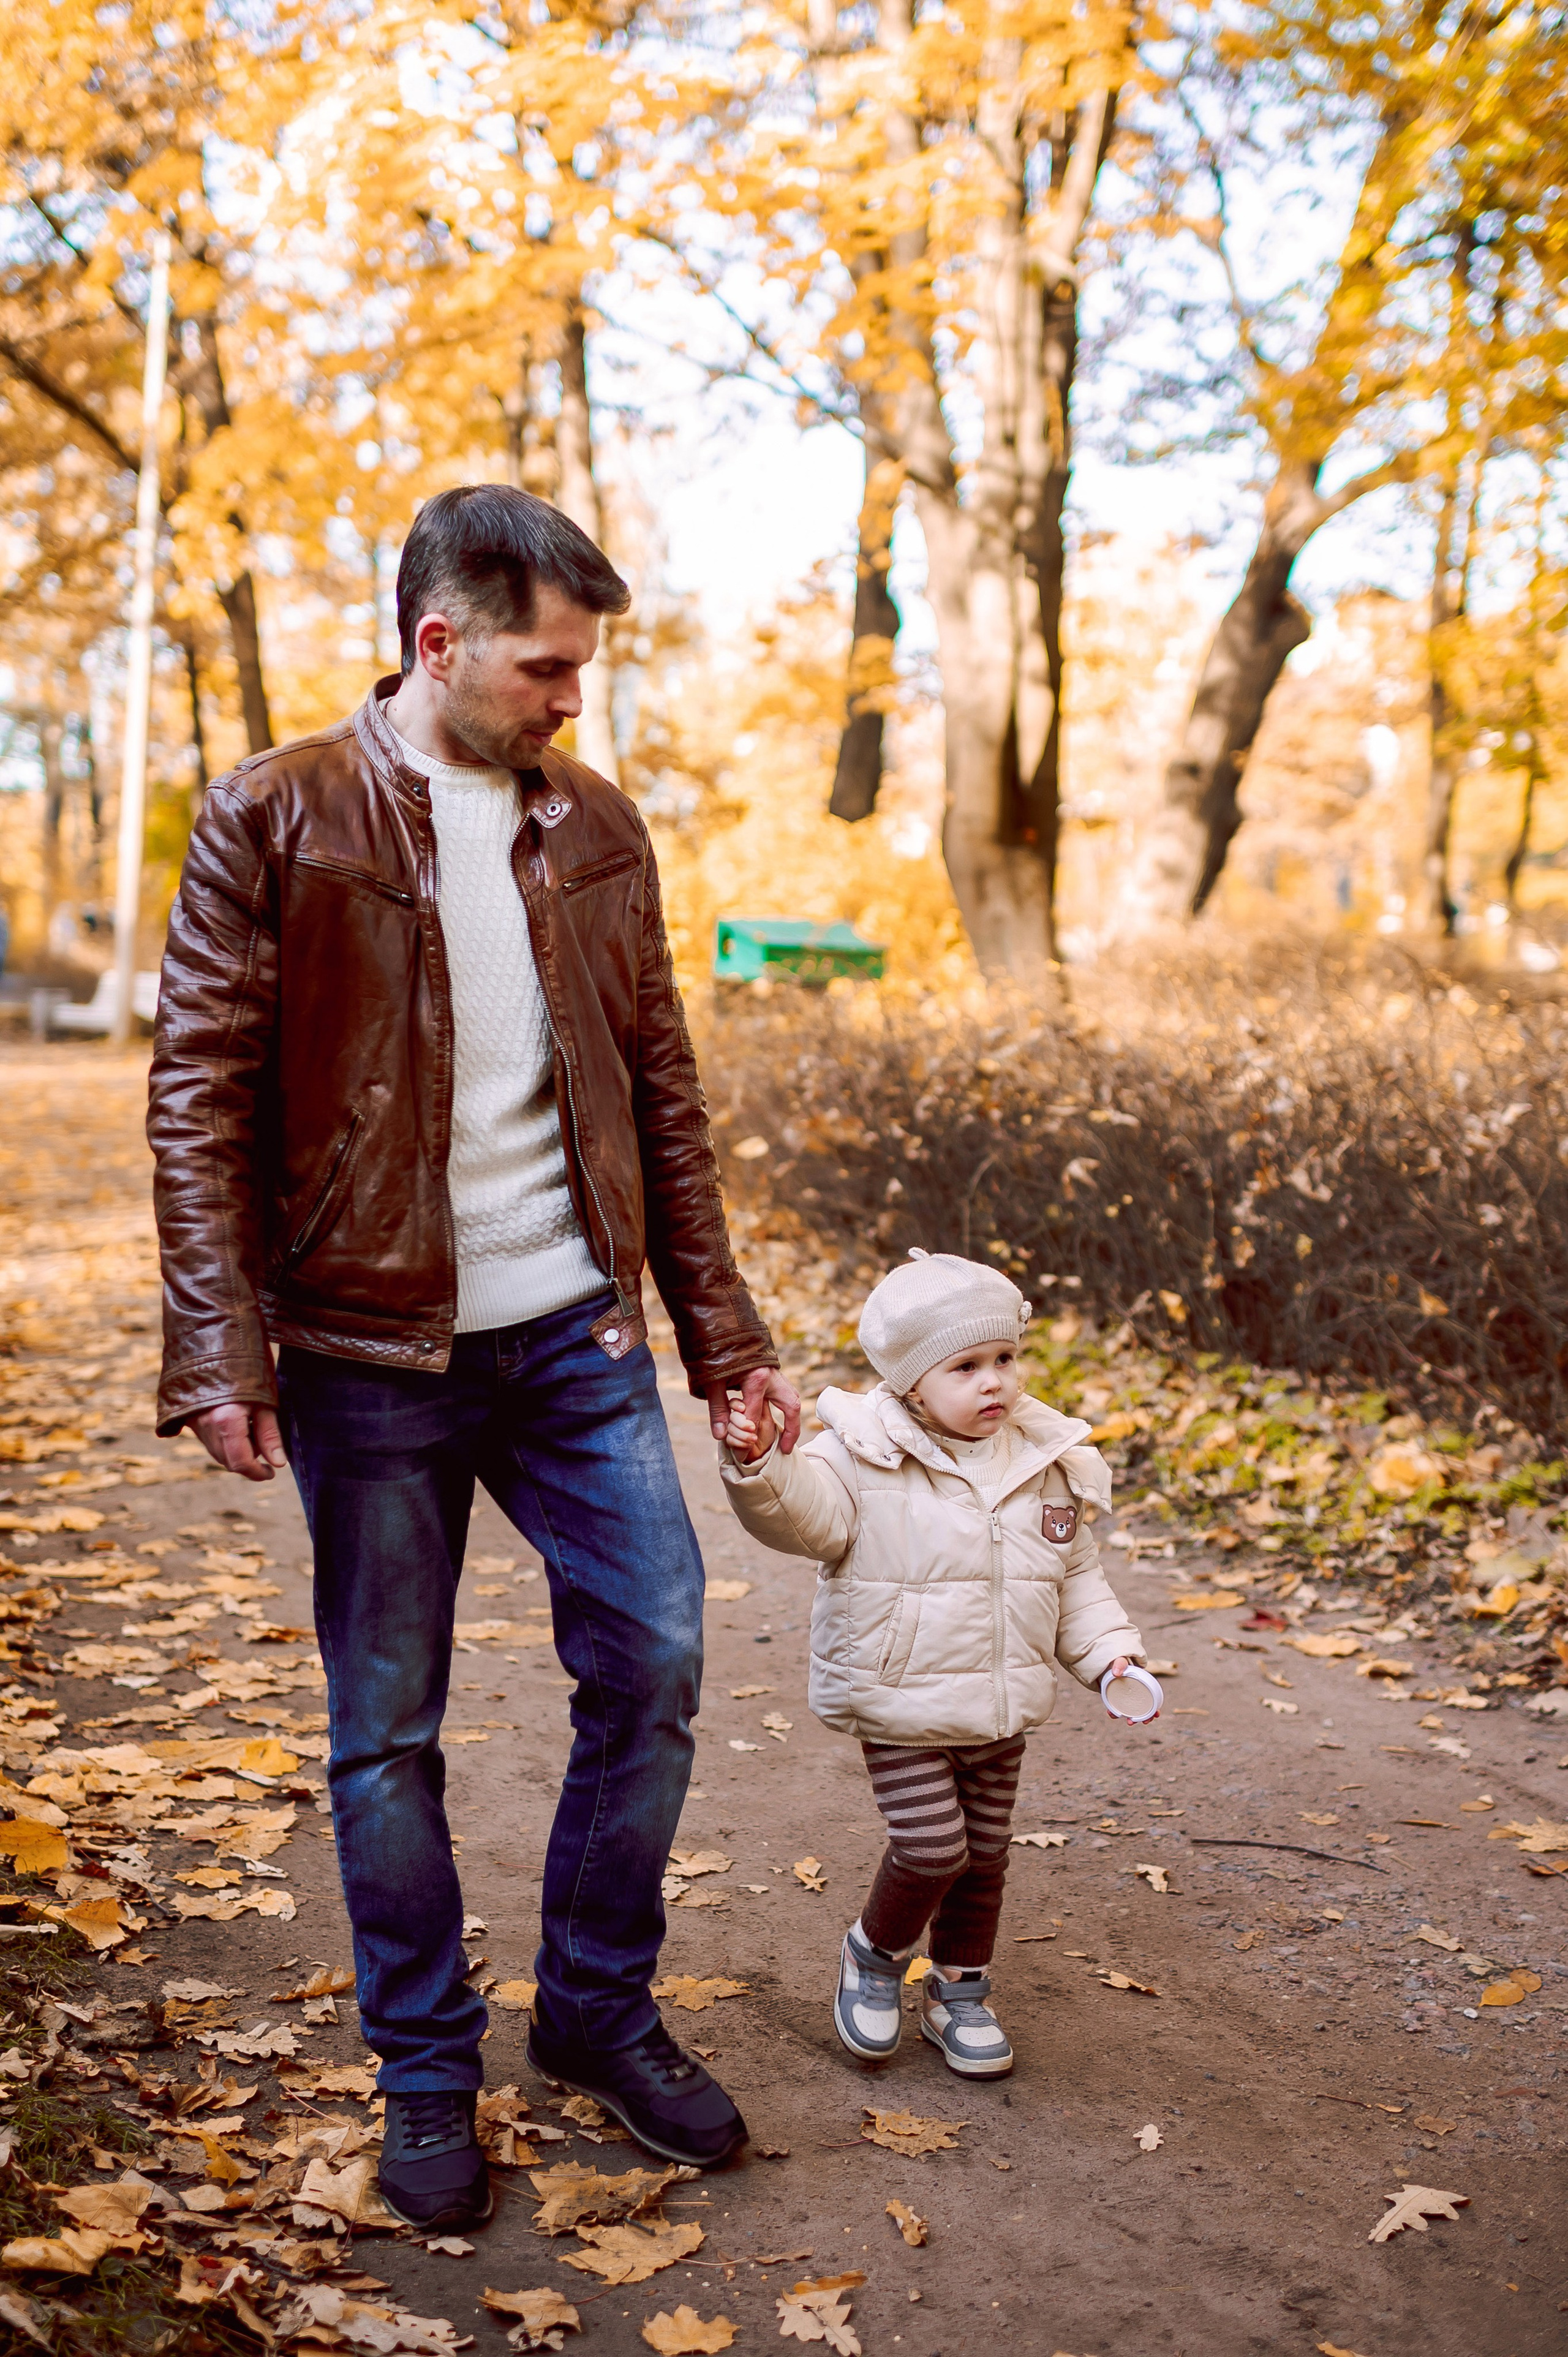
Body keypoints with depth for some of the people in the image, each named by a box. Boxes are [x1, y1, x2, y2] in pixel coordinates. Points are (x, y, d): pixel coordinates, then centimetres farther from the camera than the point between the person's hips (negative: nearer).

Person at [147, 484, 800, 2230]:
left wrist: (724, 1331, 10)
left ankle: (599, 2012, 27)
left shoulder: (597, 832, 8)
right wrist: (221, 1355, -15)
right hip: (369, 1354, -4)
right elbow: (199, 1102, -7)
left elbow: (661, 1094, 12)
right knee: (387, 1729, 7)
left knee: (653, 1663, 5)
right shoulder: (273, 821, -4)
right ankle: (427, 2076, 26)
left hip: (574, 1333, 4)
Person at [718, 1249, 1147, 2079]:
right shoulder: (866, 1458, -14)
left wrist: (1108, 1651, 1)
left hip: (1001, 1712, 5)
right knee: (931, 1847, -11)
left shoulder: (1046, 1465, 2)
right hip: (901, 1706, -5)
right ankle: (874, 1955, 20)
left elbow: (1075, 1576, 12)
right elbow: (803, 1513, -28)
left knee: (984, 1856, 13)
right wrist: (758, 1466, -47)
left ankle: (959, 1994, 35)